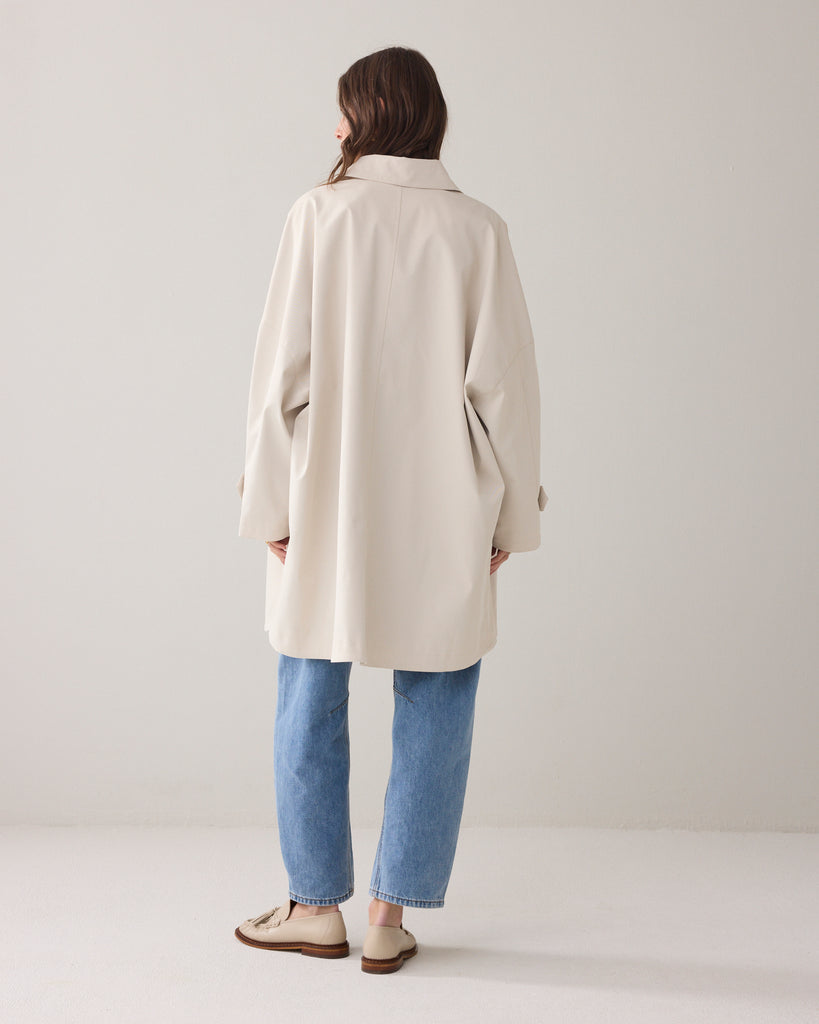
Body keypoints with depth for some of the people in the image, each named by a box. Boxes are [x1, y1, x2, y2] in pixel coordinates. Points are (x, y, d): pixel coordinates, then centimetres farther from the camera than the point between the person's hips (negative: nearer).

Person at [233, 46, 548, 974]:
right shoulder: (477, 229, -2)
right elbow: (503, 381, -4)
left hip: (329, 506, 0)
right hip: (440, 512, 1)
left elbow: (282, 368, -6)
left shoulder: (319, 215, -4)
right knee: (434, 708, 11)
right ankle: (391, 915, 16)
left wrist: (271, 500, 2)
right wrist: (507, 513, 5)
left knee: (312, 701, 14)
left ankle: (316, 904, 24)